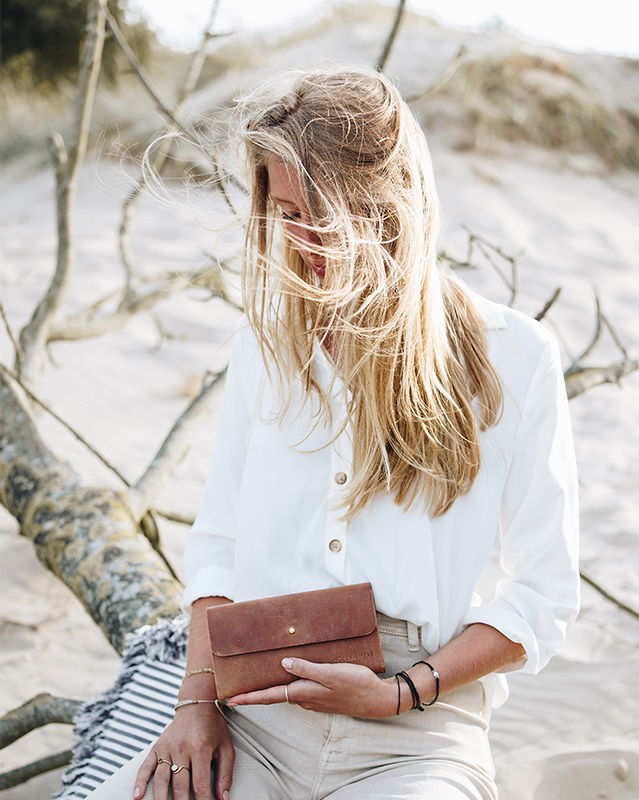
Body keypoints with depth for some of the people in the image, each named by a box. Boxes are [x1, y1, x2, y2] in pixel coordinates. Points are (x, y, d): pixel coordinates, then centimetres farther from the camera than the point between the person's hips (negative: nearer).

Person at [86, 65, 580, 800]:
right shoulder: (266, 338, 10)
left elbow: (542, 596, 0)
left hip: (416, 734, -2)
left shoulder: (514, 359, -3)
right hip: (252, 721, 3)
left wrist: (399, 693, -11)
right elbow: (216, 539, 14)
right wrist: (199, 701, 0)